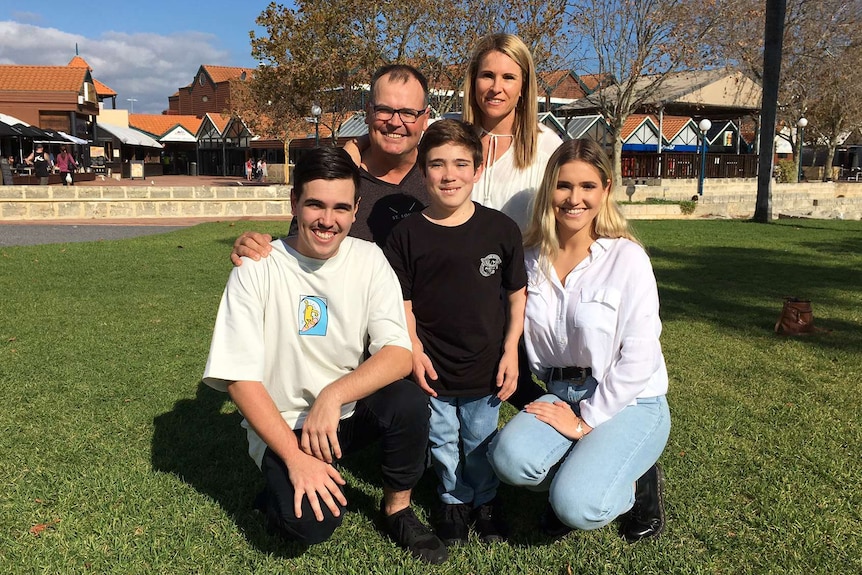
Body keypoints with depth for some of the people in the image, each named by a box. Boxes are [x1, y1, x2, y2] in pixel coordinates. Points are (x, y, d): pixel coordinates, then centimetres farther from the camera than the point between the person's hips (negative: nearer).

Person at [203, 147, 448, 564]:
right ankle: (282, 489, 10)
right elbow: (240, 379, -15)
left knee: (409, 401, -28)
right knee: (310, 522, -27)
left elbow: (399, 354, -15)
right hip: (282, 424, -3)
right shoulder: (257, 270, -13)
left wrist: (334, 395, -30)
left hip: (353, 408, 3)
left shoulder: (369, 260, -6)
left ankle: (397, 510, 0)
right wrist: (296, 457, -22)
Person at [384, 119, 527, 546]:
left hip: (485, 368, 0)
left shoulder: (501, 229, -7)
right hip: (432, 369, 0)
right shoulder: (407, 234, -8)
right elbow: (402, 301, -3)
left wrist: (510, 351, -2)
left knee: (481, 443, 18)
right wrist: (413, 349, -11)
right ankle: (454, 501, 42)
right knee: (443, 443, 18)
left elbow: (517, 293, 1)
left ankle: (486, 500, 43)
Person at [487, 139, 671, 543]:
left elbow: (638, 359, -15)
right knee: (510, 457, -26)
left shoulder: (626, 258, -12)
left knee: (576, 508, -24)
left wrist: (585, 422, -15)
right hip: (560, 396, 4)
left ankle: (638, 483, 10)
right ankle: (579, 478, 7)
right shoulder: (532, 259, 1)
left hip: (629, 402, -4)